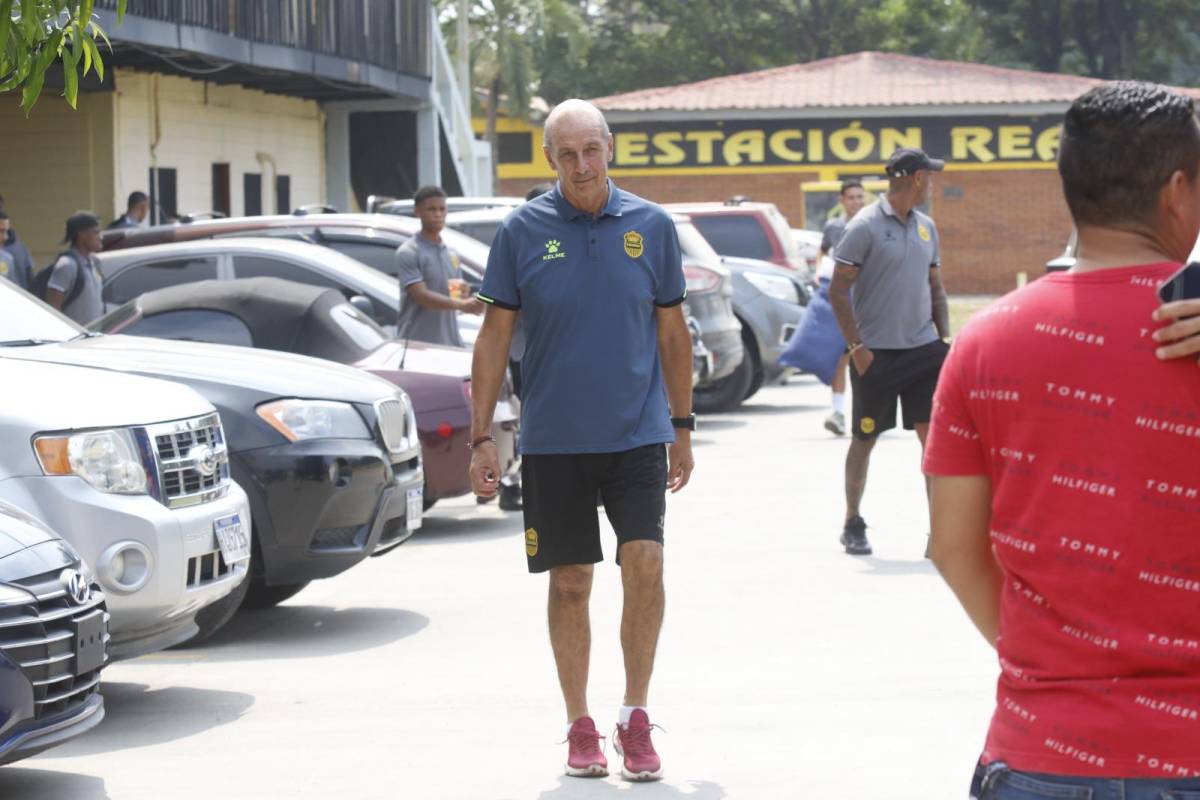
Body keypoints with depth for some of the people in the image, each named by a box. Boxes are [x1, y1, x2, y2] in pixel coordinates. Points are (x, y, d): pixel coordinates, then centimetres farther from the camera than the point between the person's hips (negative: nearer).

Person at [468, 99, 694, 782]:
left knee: (645, 565, -12)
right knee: (570, 584, 6)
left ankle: (636, 719, 2)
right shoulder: (523, 230, -1)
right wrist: (482, 436, -1)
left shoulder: (651, 226, 2)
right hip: (552, 440, 0)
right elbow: (496, 335, 3)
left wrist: (682, 427, 10)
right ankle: (580, 727, 18)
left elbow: (672, 331, 10)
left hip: (637, 435, 0)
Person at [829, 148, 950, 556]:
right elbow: (838, 291, -9)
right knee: (865, 440, 6)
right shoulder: (865, 226, -9)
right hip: (876, 354, -5)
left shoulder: (925, 227, 12)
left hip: (923, 349, 5)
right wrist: (857, 346, -14)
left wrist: (945, 338, 8)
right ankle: (853, 525, 21)